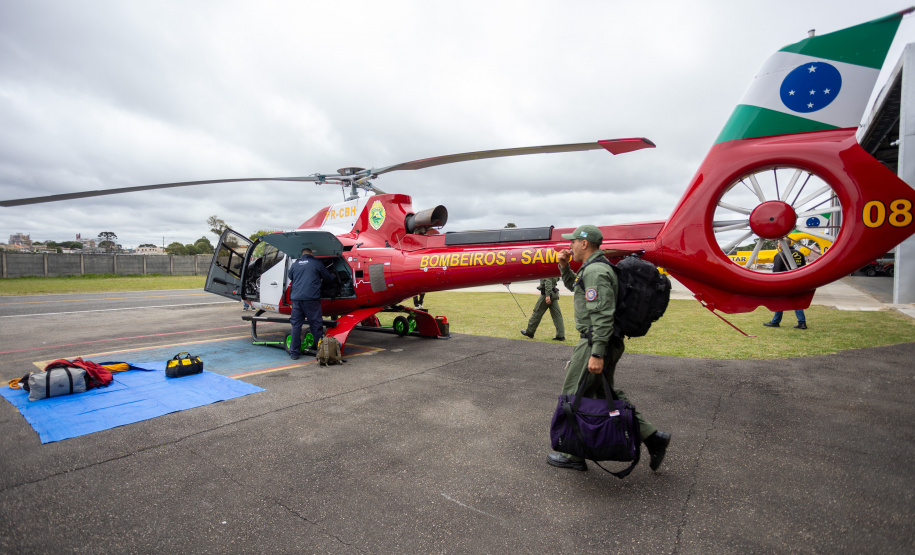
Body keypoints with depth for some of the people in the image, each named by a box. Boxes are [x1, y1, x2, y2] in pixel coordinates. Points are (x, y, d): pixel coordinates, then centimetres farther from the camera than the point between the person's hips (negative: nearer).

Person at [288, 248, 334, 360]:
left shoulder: (295, 264, 11)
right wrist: (333, 275, 35)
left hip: (296, 299, 3)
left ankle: (294, 352, 11)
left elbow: (290, 277, 28)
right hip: (311, 299, -3)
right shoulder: (317, 263, 2)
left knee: (296, 325, 9)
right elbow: (329, 277, 12)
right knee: (316, 326, 3)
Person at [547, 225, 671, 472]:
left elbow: (603, 315, -26)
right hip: (606, 342, 10)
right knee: (606, 393, 20)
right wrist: (564, 266, 16)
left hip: (596, 342, -10)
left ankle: (574, 455, 15)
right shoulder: (594, 268, 14)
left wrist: (596, 353, -28)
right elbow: (574, 287, 32)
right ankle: (652, 436, 22)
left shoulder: (595, 272, -19)